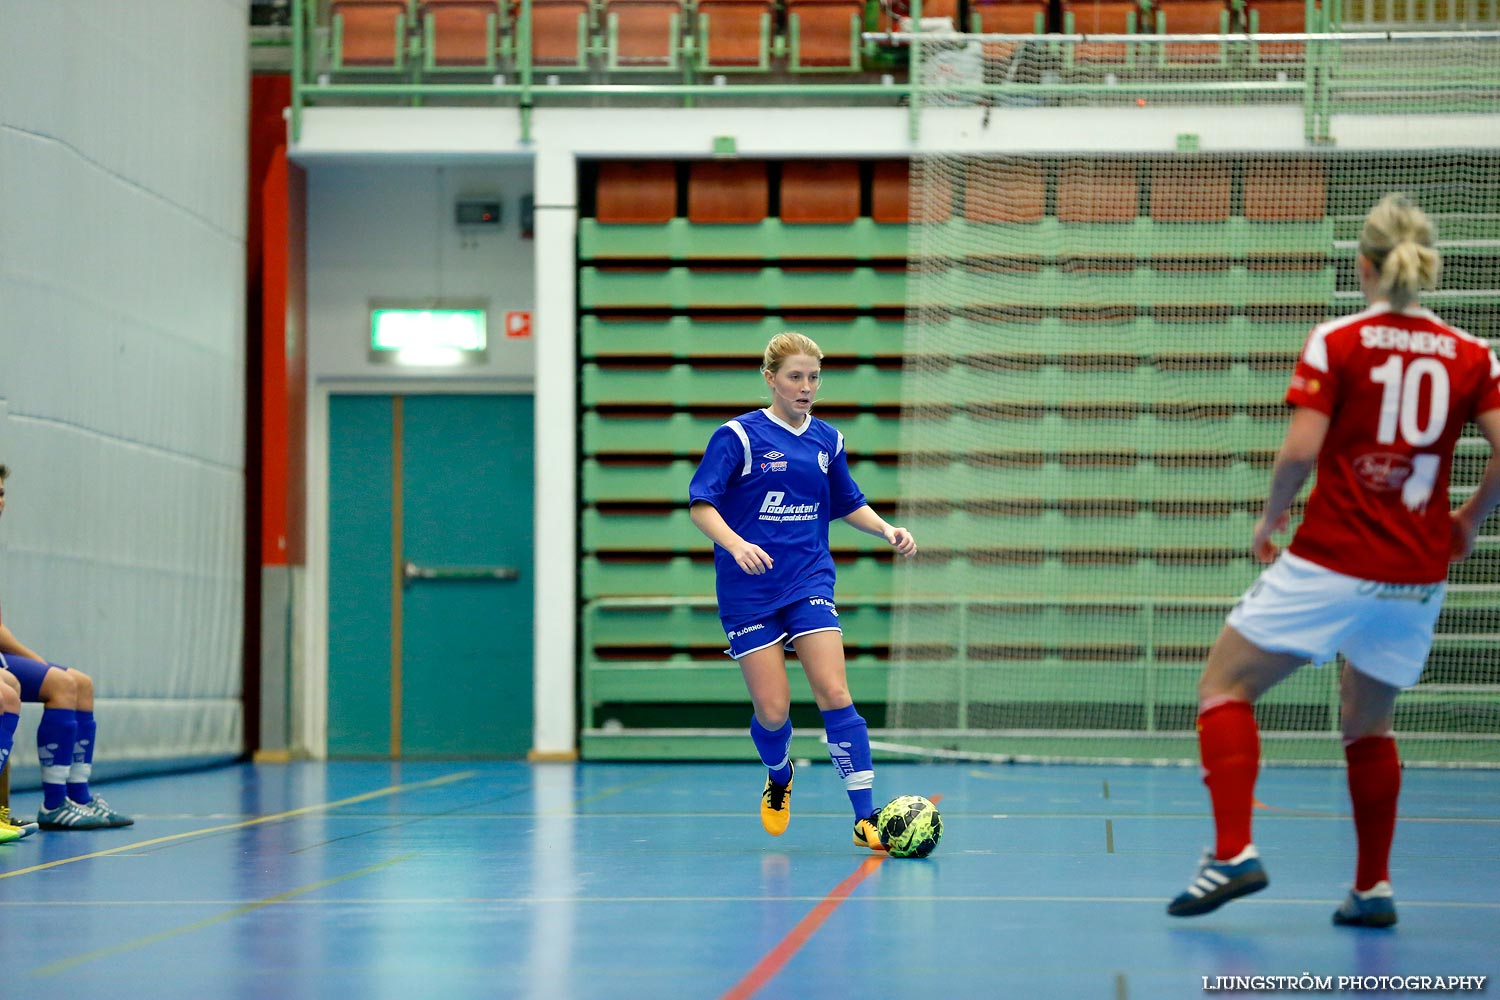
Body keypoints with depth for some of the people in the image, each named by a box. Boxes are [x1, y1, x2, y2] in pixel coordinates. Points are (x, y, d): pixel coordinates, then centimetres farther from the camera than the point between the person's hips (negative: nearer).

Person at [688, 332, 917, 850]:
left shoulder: (827, 439, 8)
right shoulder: (738, 436, -6)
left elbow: (849, 504, 21)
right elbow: (700, 504, -12)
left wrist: (887, 530, 3)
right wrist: (735, 543, -29)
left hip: (810, 582, 3)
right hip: (749, 590, -3)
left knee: (835, 695, -13)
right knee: (773, 711, -4)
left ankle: (866, 818, -12)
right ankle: (779, 777, 31)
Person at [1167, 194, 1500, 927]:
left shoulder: (1336, 342, -6)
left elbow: (1300, 450, -14)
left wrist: (1271, 515, 3)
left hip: (1331, 564, -4)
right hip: (1417, 578, 4)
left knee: (1225, 686, 6)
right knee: (1368, 726, 22)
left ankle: (1233, 852, -9)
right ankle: (1373, 888, 20)